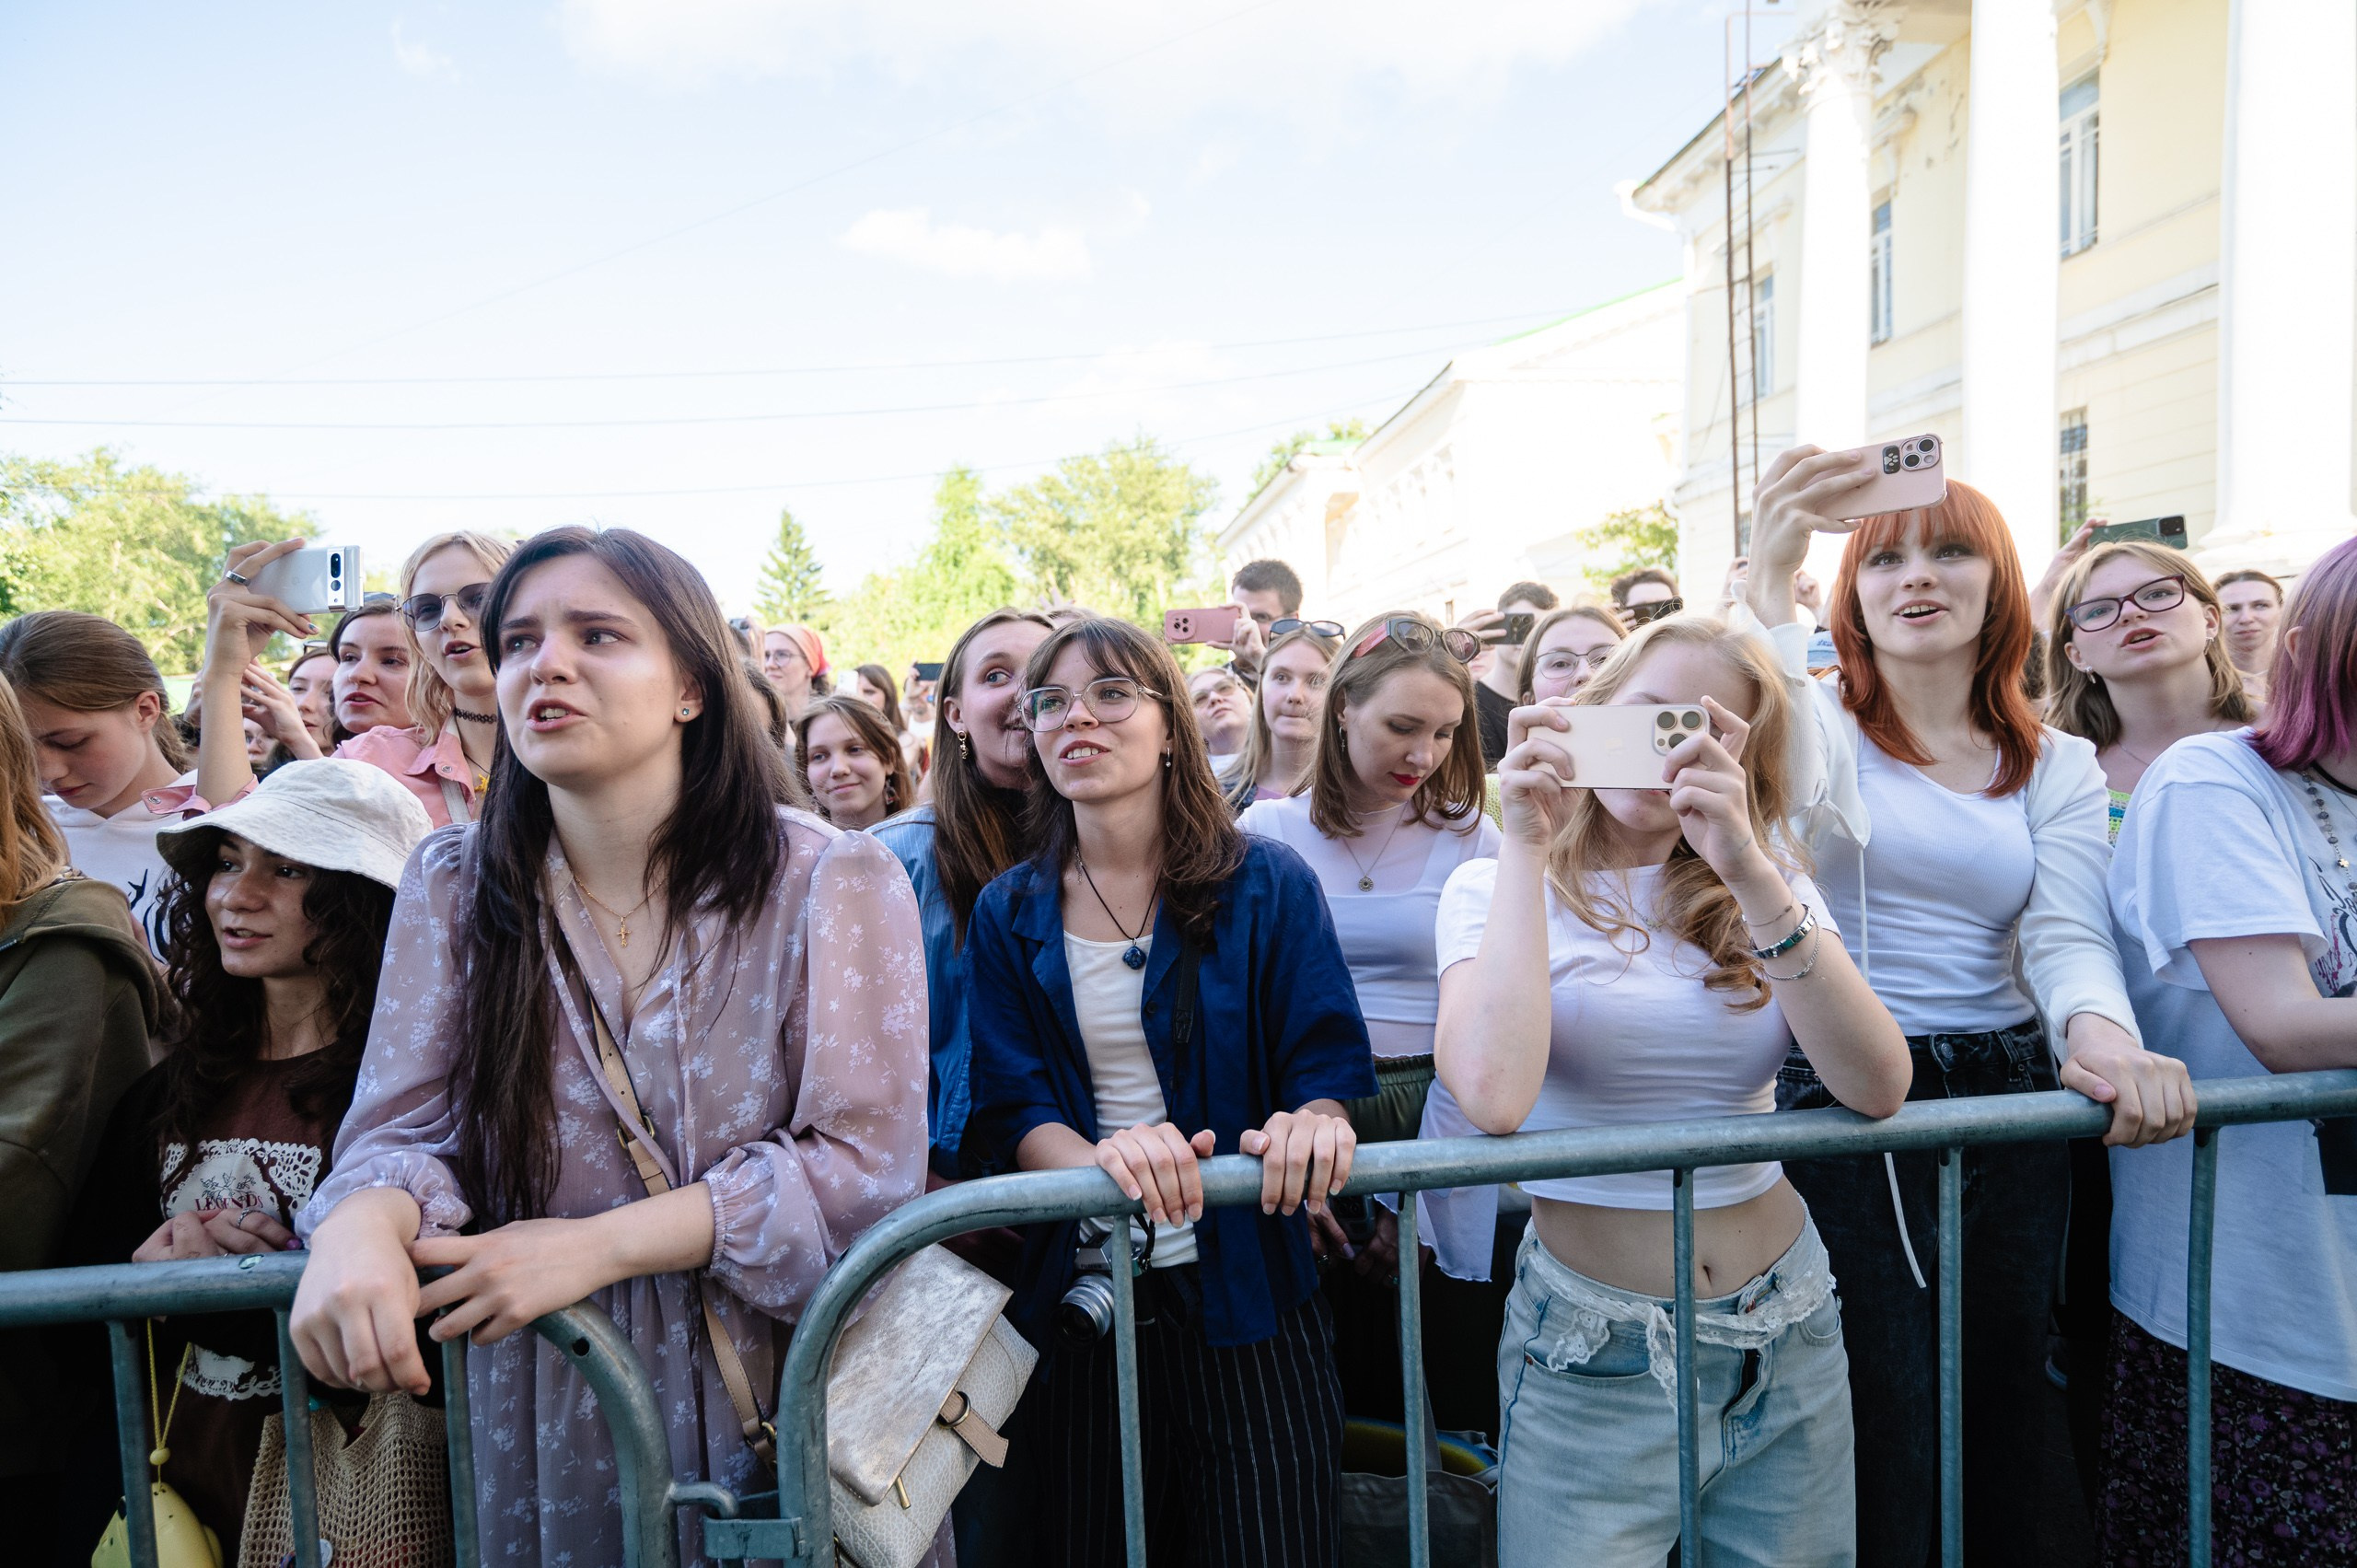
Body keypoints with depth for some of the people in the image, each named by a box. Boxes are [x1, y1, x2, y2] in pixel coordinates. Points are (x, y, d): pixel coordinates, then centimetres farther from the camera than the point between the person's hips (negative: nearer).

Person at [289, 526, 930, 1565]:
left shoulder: (834, 882, -10)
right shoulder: (452, 887, 1)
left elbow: (867, 1161, -14)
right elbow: (405, 1132, -3)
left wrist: (595, 1246, -21)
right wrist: (359, 1226, -27)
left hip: (795, 1394, -2)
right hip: (547, 1405, 3)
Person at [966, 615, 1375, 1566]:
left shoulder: (1266, 885, -4)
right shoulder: (1009, 915, 3)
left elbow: (1330, 1068, -4)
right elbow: (1009, 1107, -3)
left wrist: (1311, 1124, -28)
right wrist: (1101, 1161, -25)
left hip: (1247, 1297, -2)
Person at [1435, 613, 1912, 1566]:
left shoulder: (1771, 889, 4)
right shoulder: (1494, 887, -7)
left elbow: (1877, 1087, -13)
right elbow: (1494, 1096, -27)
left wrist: (1751, 874, -22)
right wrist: (1528, 844, -22)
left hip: (1784, 1340, 4)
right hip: (1591, 1355, -3)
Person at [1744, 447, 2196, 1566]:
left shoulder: (2060, 766, 8)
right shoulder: (1824, 722, -2)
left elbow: (2068, 935, -4)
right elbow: (1784, 776, -27)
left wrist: (2100, 1033, -26)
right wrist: (1769, 581, -39)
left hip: (2010, 1095, 4)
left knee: (2000, 1409, 16)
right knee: (1885, 1428, 1)